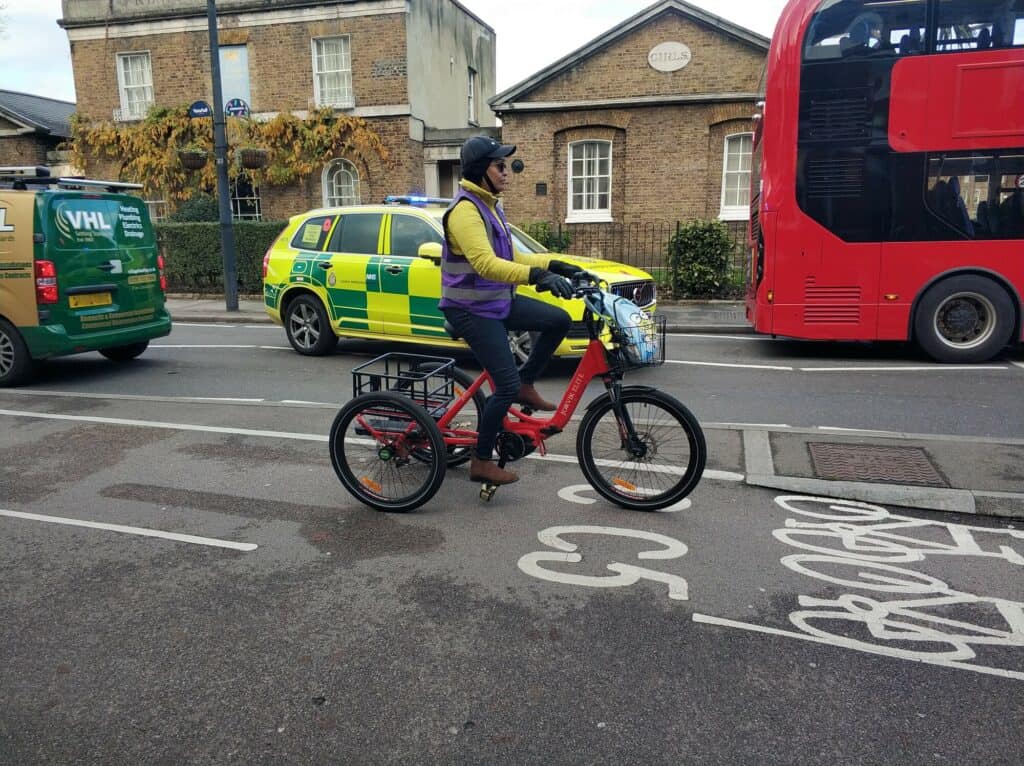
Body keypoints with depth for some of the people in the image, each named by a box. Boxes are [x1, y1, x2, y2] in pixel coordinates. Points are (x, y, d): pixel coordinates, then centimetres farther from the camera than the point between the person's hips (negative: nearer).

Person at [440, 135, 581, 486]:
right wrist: (537, 275, -45)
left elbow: (508, 257, 17)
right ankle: (481, 462, 6)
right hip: (472, 310, -9)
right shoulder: (465, 210, -20)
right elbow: (485, 264, -35)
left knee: (559, 320, 2)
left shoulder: (488, 205, 12)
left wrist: (553, 264, 8)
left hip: (498, 301, 9)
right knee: (507, 386, -9)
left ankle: (526, 385, 16)